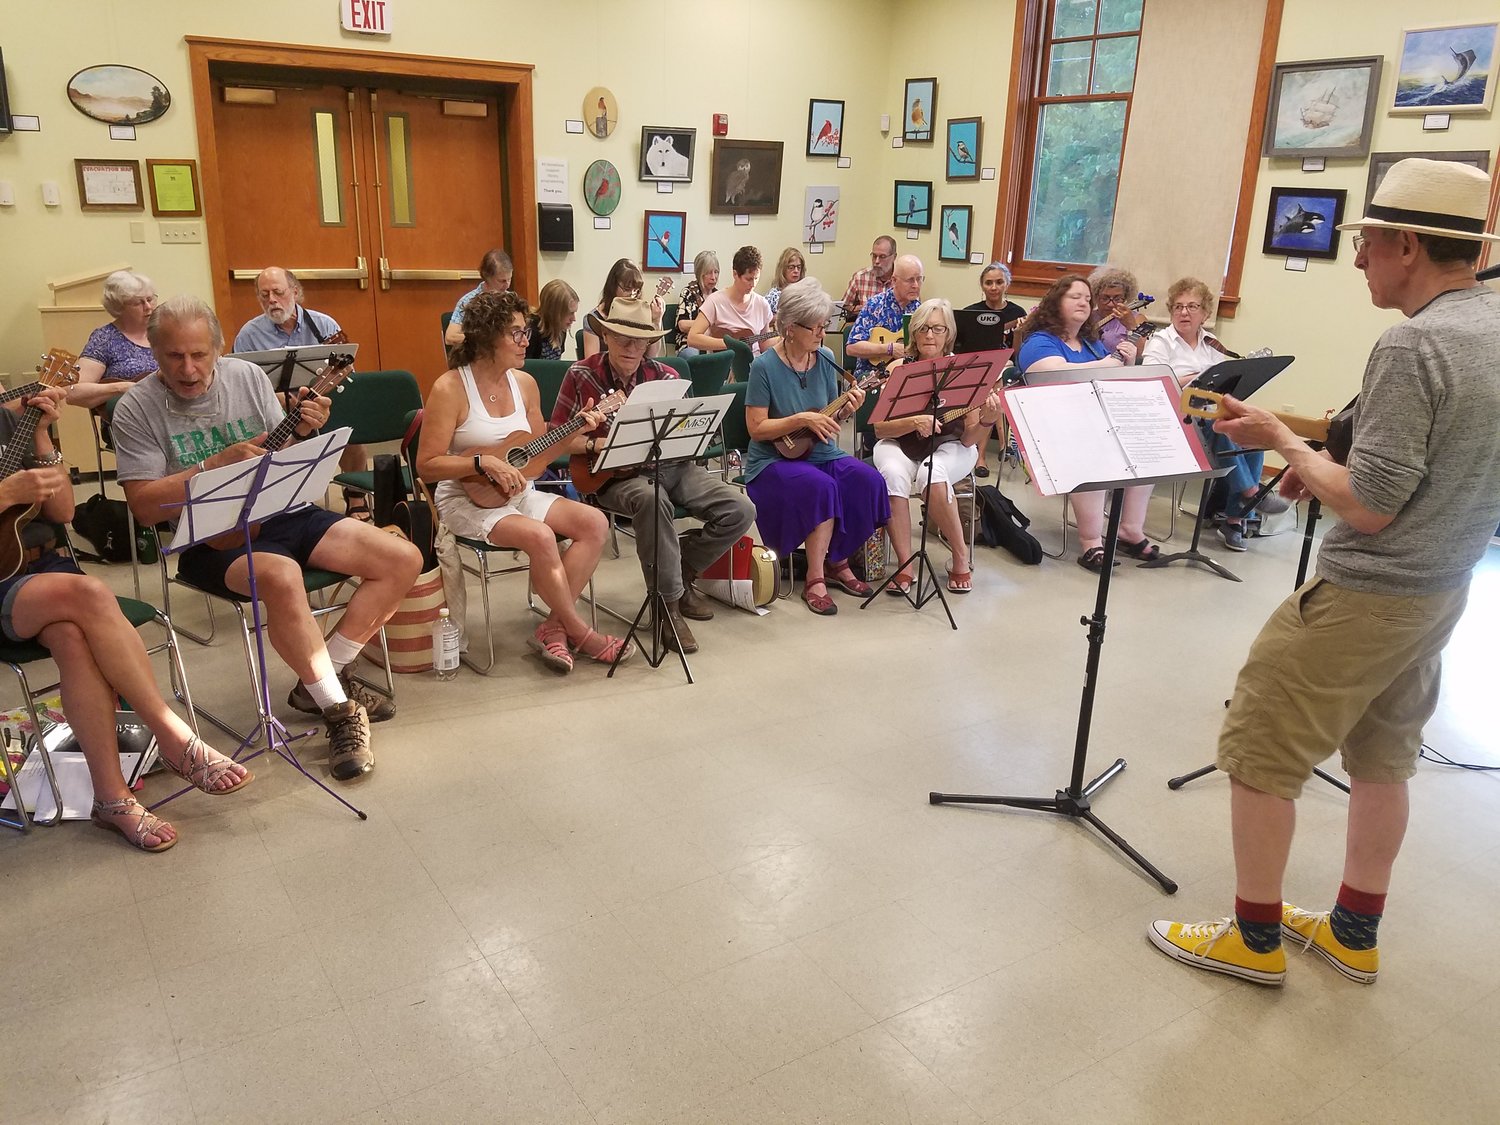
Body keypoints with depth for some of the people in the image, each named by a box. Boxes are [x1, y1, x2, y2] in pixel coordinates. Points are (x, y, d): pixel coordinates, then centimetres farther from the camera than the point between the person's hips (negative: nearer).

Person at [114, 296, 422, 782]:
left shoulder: (249, 377, 5)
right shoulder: (138, 408, -6)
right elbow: (145, 506, -12)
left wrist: (302, 433, -9)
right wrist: (216, 465, -20)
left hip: (280, 512, 5)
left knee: (403, 559, -9)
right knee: (281, 576, -39)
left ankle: (323, 678, 0)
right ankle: (339, 710, -20)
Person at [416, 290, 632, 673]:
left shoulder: (525, 383, 6)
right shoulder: (451, 388, -13)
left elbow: (536, 459, 11)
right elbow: (426, 466, -14)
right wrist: (483, 462, -25)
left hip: (520, 493, 7)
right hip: (468, 499, -7)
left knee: (594, 522, -15)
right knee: (540, 537, -31)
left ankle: (553, 627, -11)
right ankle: (580, 633, -12)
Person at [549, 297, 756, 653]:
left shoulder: (665, 376, 7)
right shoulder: (581, 376, -1)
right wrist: (599, 443, -15)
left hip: (669, 465, 5)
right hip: (613, 474, -4)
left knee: (740, 510, -14)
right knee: (652, 500, -41)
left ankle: (678, 570, 9)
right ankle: (668, 603, -23)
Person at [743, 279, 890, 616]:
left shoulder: (825, 360, 4)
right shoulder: (765, 366, -12)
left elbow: (829, 419, 10)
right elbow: (756, 428, -13)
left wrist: (846, 410, -12)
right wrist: (801, 419, -23)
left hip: (821, 453, 6)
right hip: (774, 460, -5)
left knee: (869, 481, -19)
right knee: (821, 487, -33)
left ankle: (837, 562, -1)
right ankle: (815, 578, -18)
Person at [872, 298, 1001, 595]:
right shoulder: (899, 369, -6)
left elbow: (968, 439, -10)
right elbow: (879, 428, -10)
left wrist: (988, 420, -31)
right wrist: (914, 422, -28)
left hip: (949, 446, -1)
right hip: (902, 442, 1)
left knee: (931, 474, -35)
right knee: (893, 474, -34)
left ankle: (962, 556, -15)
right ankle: (905, 565, -23)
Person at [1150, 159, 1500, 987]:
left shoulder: (1413, 344, -24)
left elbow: (1369, 507, -24)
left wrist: (1281, 440, -11)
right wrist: (1325, 466, 9)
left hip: (1363, 595, -9)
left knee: (1258, 753, 3)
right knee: (1381, 757, 19)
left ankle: (1255, 938, 16)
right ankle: (1354, 933, 33)